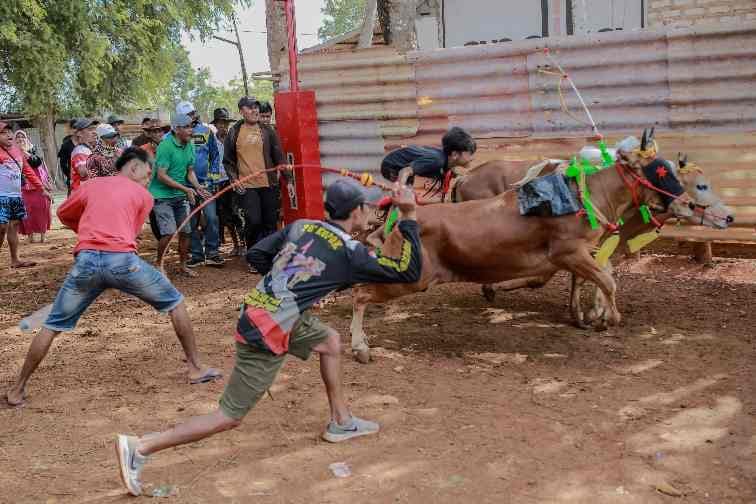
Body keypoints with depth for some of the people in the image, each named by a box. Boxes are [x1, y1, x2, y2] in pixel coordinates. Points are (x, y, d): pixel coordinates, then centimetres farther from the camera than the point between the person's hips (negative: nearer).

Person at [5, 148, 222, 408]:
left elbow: (63, 214, 38)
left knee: (52, 326, 18)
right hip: (122, 260, -2)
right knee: (175, 303, 18)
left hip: (86, 261, 3)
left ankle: (18, 389, 22)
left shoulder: (90, 185, 24)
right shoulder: (143, 195, 17)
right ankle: (196, 368, 20)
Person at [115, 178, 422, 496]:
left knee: (330, 341, 24)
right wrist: (409, 216, -1)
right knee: (229, 418, 1)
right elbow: (409, 272, -2)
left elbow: (256, 255, 11)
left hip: (258, 311, 8)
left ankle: (341, 422, 34)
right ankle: (140, 448, 1)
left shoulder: (301, 226, 10)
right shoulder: (350, 253, -7)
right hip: (266, 335, -8)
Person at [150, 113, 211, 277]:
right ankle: (158, 263, 6)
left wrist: (197, 187, -7)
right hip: (162, 195, -7)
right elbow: (161, 176, -19)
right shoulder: (165, 146, -17)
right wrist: (185, 189, -20)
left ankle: (183, 265, 23)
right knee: (168, 232, -15)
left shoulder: (189, 145, 6)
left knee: (185, 231, 7)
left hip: (180, 196, 7)